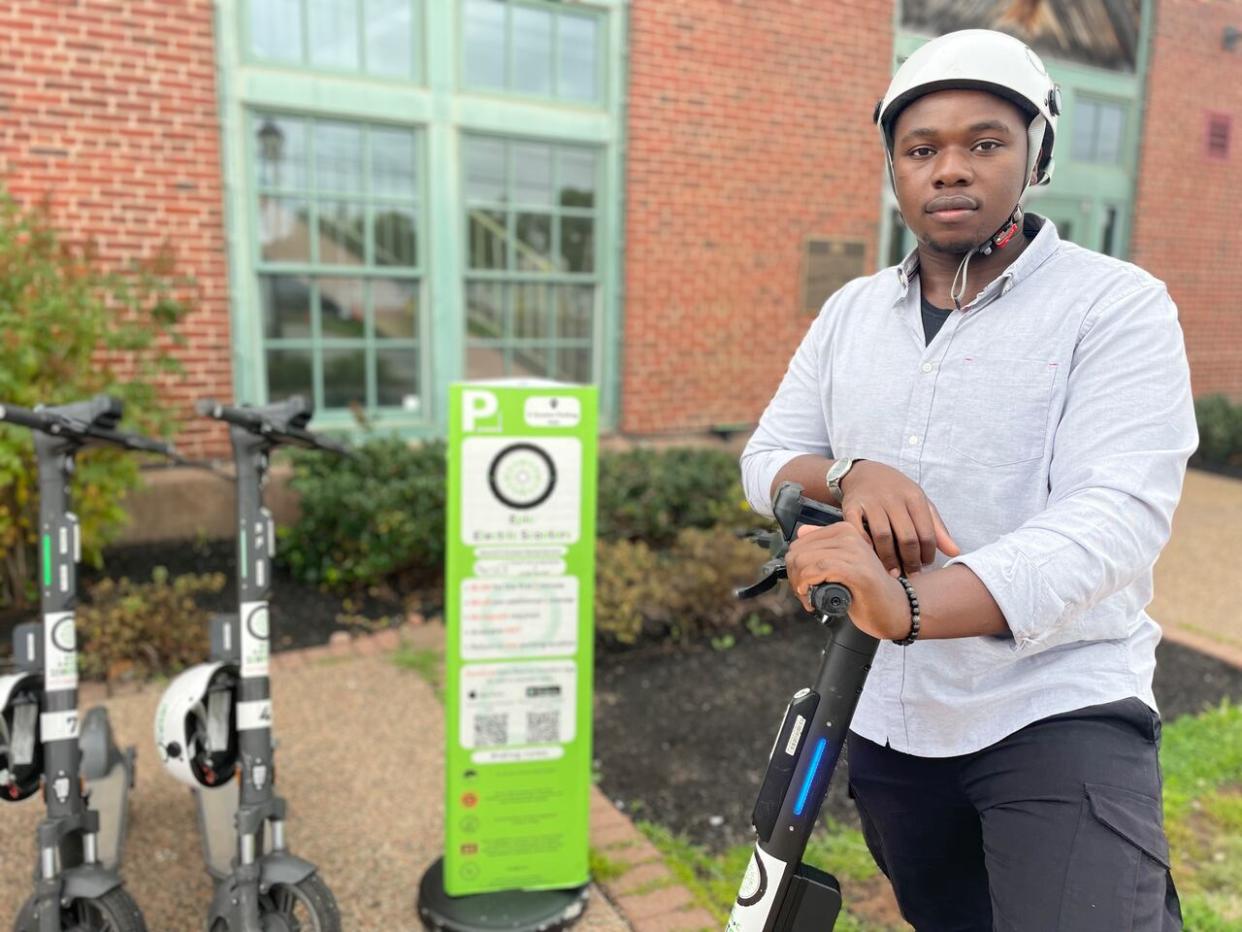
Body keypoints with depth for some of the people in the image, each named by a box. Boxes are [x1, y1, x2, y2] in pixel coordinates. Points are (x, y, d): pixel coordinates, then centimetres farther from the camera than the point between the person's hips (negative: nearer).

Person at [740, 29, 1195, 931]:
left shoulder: (1118, 306, -12)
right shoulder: (851, 311, 5)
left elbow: (1117, 516, -25)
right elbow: (766, 460, 2)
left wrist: (909, 609, -42)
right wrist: (847, 474, -22)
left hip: (1057, 711, -4)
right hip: (886, 716, 5)